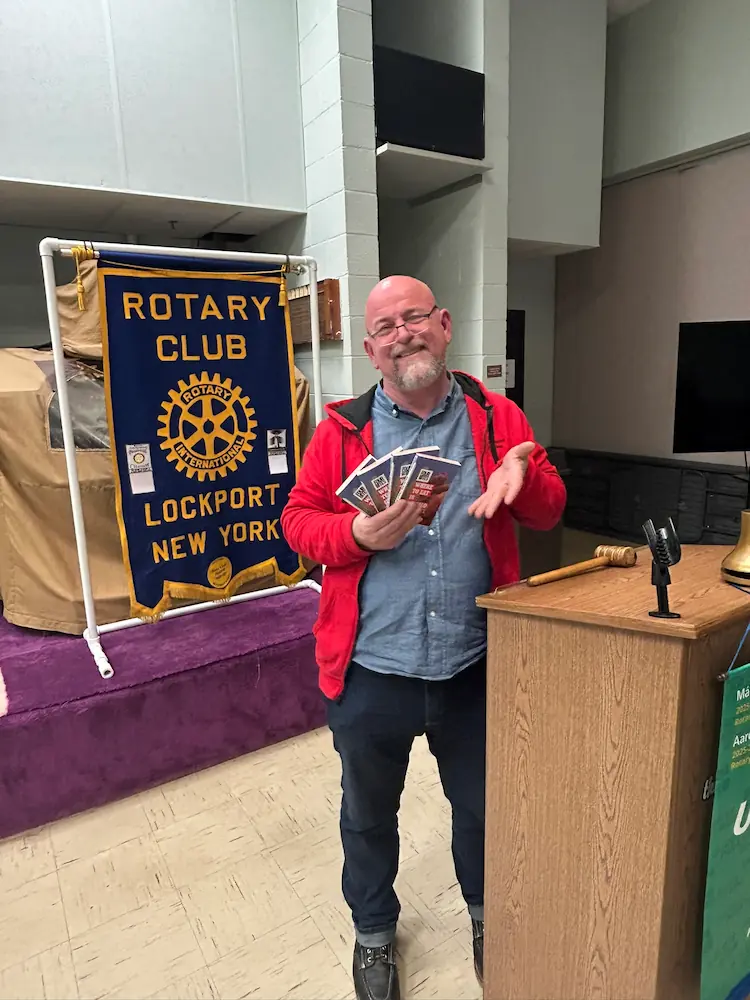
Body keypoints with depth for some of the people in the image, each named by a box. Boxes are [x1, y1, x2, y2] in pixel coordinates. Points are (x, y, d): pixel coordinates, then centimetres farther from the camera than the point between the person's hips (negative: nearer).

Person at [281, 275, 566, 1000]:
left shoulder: (497, 418, 1)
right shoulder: (343, 429, -3)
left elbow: (548, 513, 2)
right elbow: (299, 519, -2)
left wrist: (522, 470, -20)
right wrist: (359, 536, -21)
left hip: (475, 667, 1)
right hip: (371, 669, 0)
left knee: (483, 803, 24)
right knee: (368, 814, 21)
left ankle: (486, 912, 56)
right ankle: (373, 930, 52)